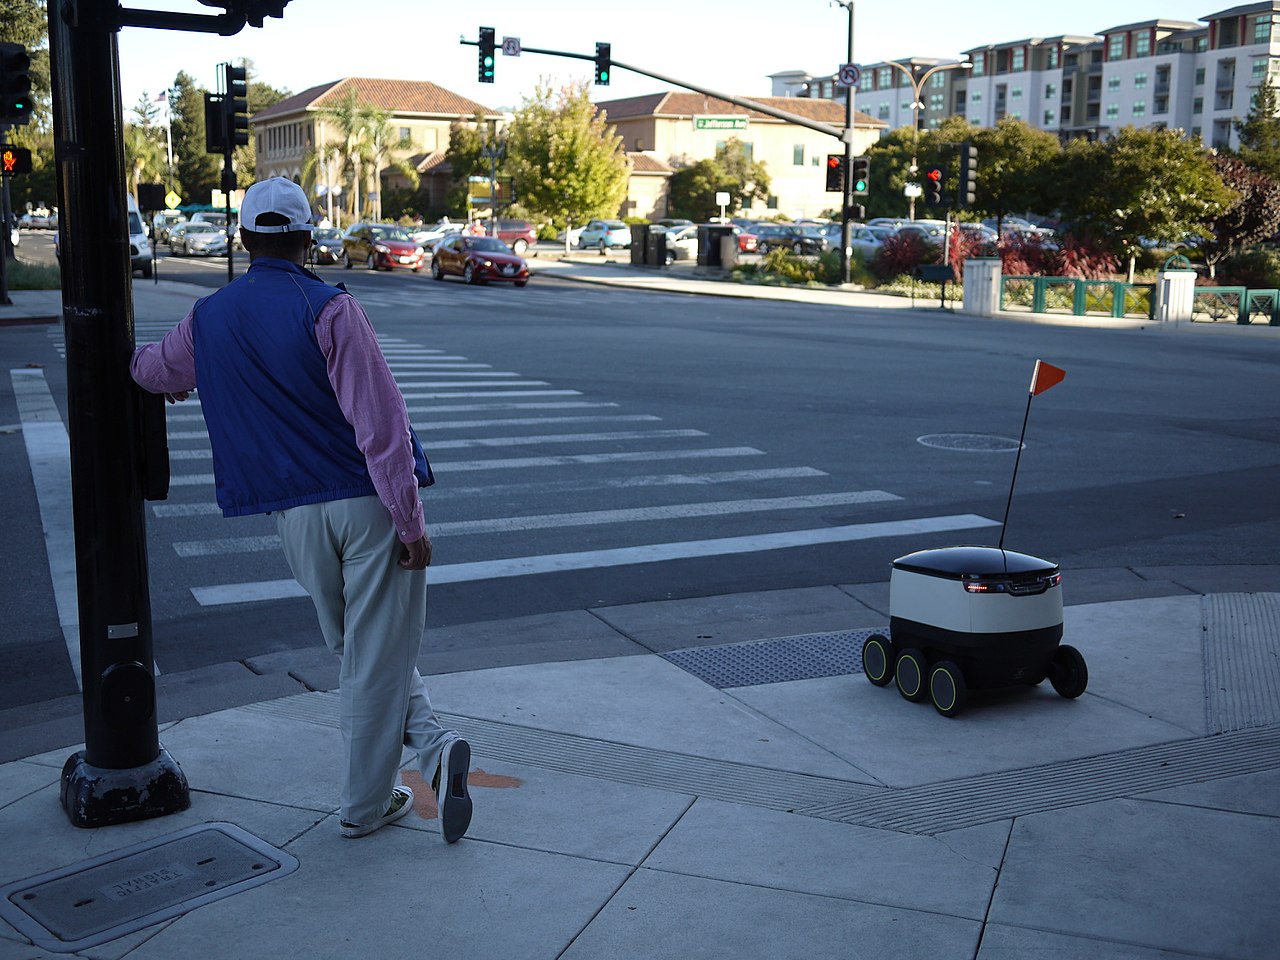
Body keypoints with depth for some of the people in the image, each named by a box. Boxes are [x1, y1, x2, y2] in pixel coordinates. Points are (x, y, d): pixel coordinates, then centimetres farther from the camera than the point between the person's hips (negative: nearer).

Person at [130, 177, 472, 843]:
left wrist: (142, 361, 55)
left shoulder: (207, 320, 7)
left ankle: (431, 744, 7)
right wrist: (410, 521, -13)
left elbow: (154, 370, 30)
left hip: (294, 515, 4)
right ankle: (363, 805, 8)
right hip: (368, 504, -4)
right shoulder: (328, 310, -11)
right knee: (378, 657, 5)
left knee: (357, 649, 19)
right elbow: (379, 421, -17)